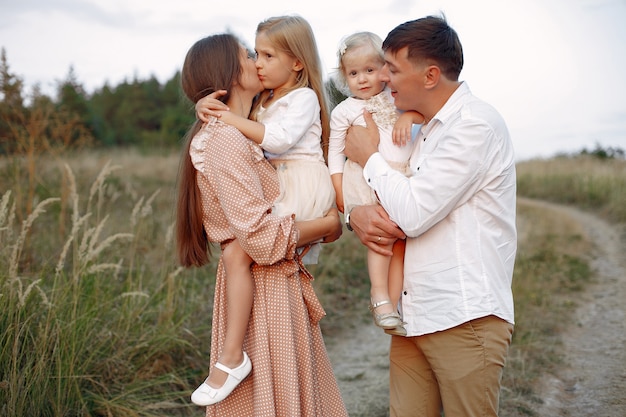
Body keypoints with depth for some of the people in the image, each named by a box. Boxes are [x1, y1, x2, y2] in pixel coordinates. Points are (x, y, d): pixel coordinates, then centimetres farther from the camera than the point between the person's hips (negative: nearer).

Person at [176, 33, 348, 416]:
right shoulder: (224, 139, -17)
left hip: (282, 282, 10)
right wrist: (328, 225, -9)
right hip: (265, 289, -10)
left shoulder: (241, 136, 15)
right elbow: (262, 237, -23)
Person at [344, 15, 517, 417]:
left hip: (465, 319, -8)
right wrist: (357, 214, -6)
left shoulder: (476, 124, -12)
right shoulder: (424, 130, 16)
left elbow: (413, 213, -20)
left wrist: (370, 156, -4)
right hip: (412, 317, 8)